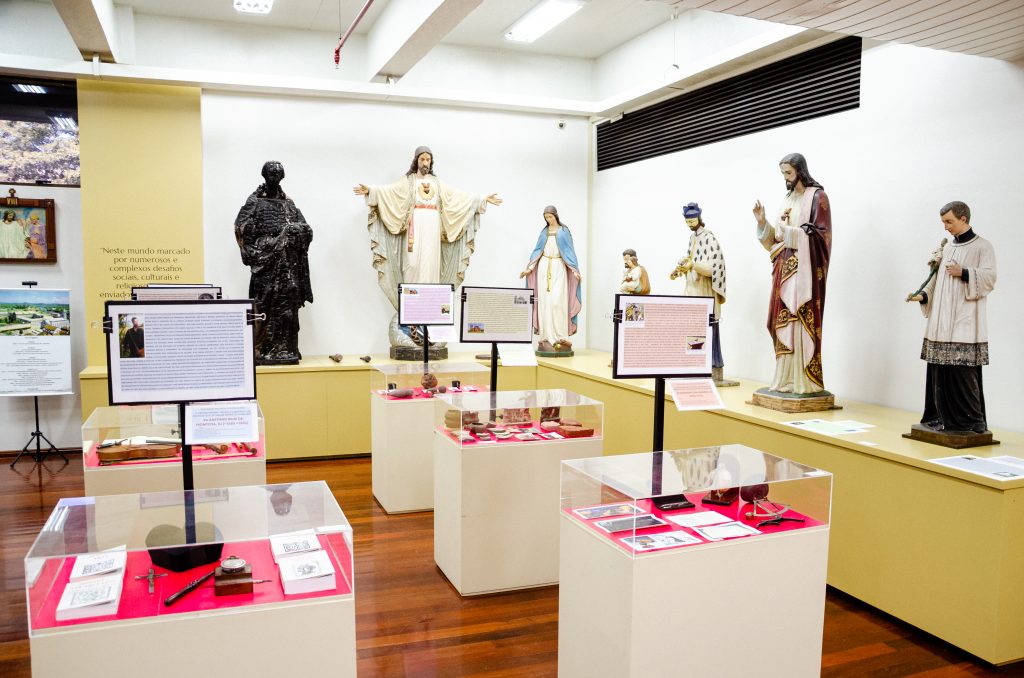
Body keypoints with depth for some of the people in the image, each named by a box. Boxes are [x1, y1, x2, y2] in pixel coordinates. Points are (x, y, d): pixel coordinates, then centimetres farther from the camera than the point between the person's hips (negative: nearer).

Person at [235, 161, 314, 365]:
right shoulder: (255, 201, 4)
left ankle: (286, 349, 7)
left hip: (288, 263, 4)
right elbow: (241, 228, -5)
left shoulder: (288, 203, 17)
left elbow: (306, 229, 14)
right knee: (265, 306, -8)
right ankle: (263, 351, -5)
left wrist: (297, 230, -6)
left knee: (288, 305, 2)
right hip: (266, 263, -4)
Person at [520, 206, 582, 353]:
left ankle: (560, 336, -11)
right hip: (544, 267, 3)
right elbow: (537, 250, 12)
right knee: (544, 301, -1)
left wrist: (574, 269, -11)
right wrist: (530, 268, 3)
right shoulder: (544, 231, 13)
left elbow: (569, 250, -1)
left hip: (558, 267, -3)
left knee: (557, 301, -14)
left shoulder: (564, 231, 4)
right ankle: (547, 337, 0)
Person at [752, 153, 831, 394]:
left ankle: (804, 381, -6)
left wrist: (789, 231, -18)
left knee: (801, 322, -10)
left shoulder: (817, 196, -3)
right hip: (785, 268, 7)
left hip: (804, 269, -7)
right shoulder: (787, 199, 18)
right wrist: (762, 221, 3)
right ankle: (786, 379, 10)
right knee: (783, 322, 4)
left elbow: (820, 235, -11)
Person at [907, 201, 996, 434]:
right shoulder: (946, 248, 19)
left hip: (965, 325, -6)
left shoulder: (982, 246, 1)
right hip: (941, 323, 6)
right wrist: (923, 295, 1)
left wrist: (963, 273, -21)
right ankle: (943, 418, 11)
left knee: (963, 372, -9)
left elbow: (989, 279, -8)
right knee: (939, 370, 4)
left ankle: (973, 421, -1)